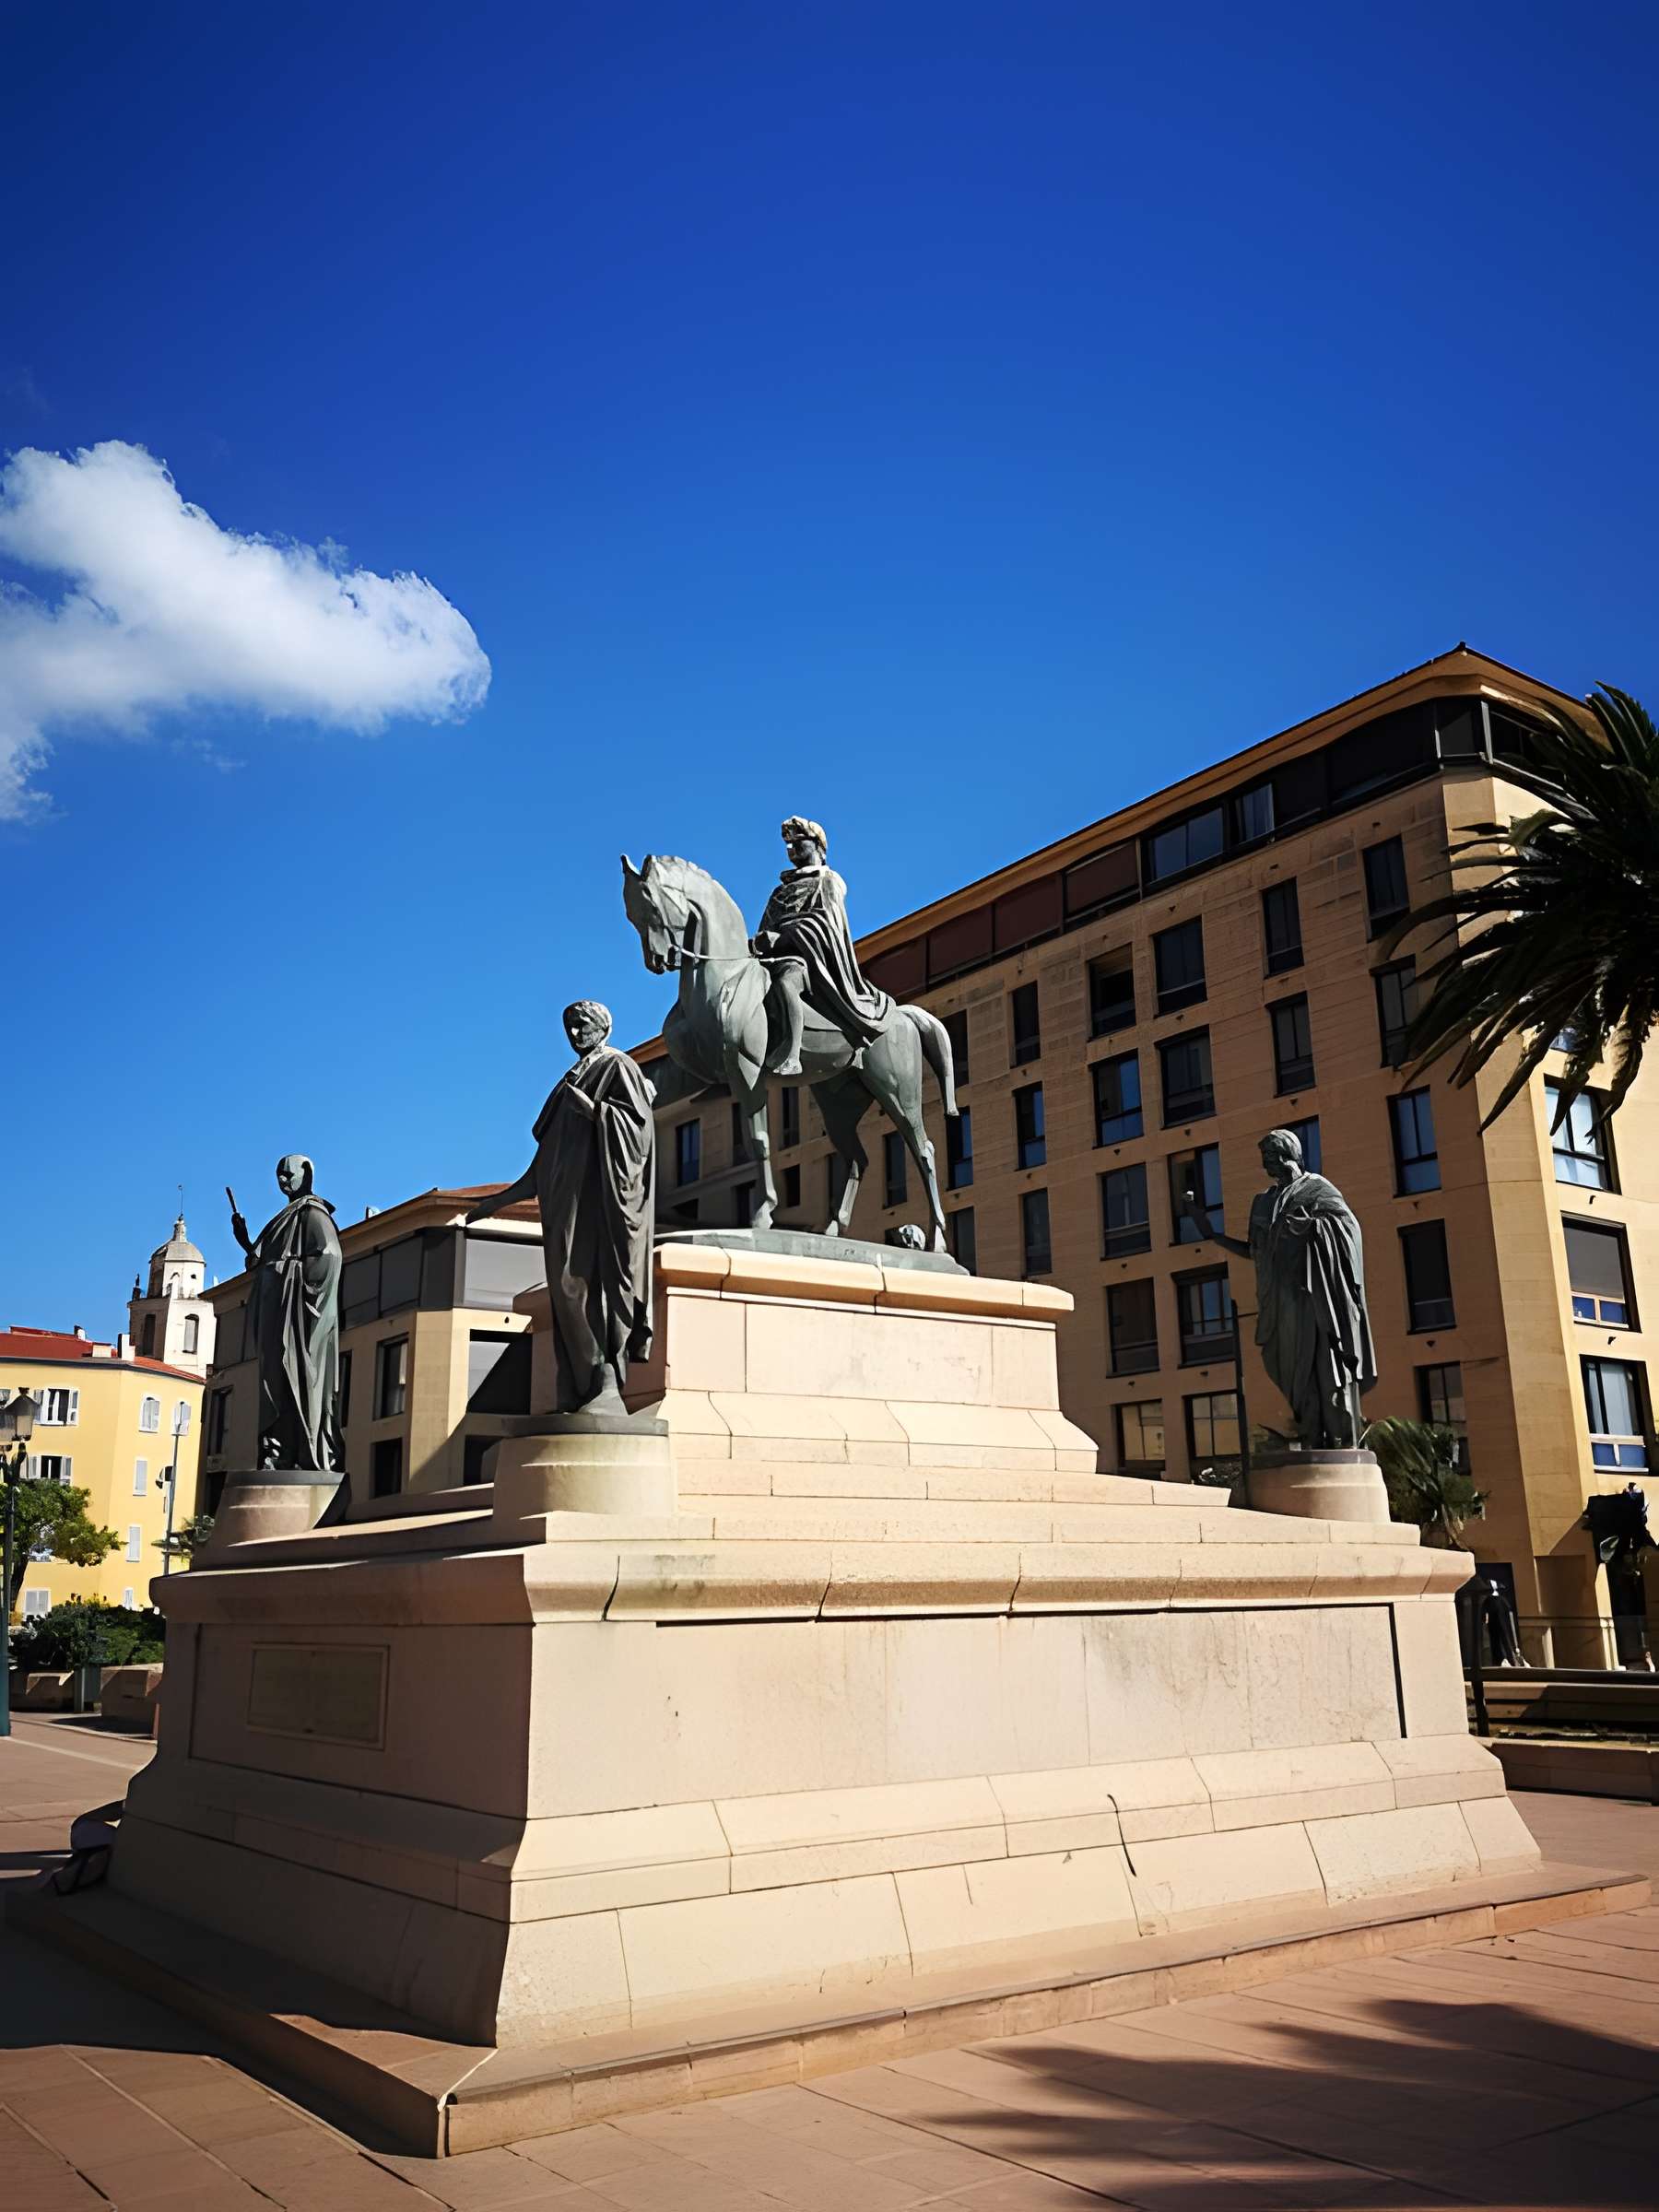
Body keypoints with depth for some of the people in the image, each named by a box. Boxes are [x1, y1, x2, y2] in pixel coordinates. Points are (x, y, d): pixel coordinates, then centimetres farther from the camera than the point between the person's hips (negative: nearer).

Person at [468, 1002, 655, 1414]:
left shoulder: (618, 1067, 5)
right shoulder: (571, 1082, 26)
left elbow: (639, 1121, -11)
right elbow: (545, 1162, 26)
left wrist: (589, 1107, -19)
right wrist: (501, 1199, 24)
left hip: (599, 1198, -8)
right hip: (567, 1211, 8)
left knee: (592, 1283, -19)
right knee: (569, 1292, 0)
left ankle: (606, 1391, -24)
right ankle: (575, 1397, -3)